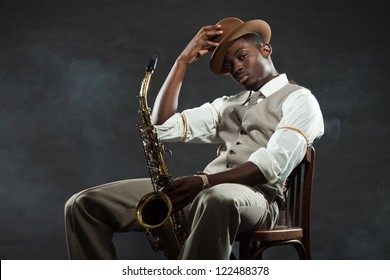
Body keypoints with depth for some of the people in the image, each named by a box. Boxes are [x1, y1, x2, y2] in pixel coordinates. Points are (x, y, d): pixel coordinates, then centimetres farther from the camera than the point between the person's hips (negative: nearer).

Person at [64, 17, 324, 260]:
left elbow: (275, 163, -11)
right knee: (84, 204, -7)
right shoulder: (227, 104, 28)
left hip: (255, 196, -6)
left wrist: (204, 181, -23)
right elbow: (165, 127, 17)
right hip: (200, 193, 7)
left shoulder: (300, 99, 8)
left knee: (216, 200, -46)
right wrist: (184, 60, 18)